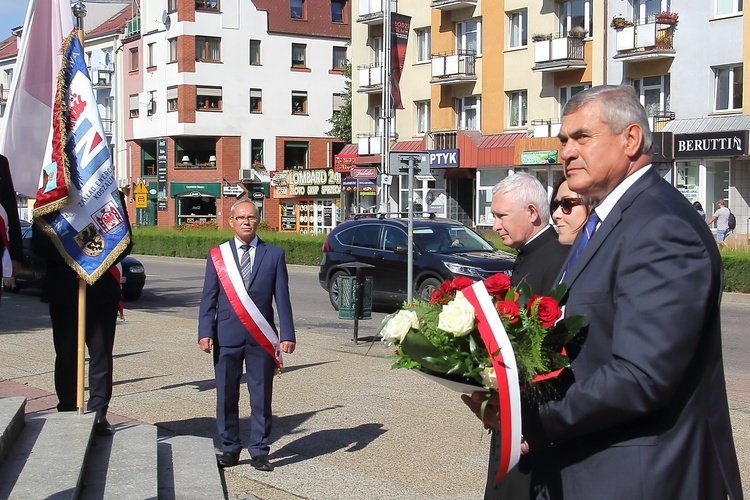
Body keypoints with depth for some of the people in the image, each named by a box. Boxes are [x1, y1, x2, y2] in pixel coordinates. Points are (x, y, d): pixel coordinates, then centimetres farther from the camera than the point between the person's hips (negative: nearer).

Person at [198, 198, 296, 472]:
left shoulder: (274, 254, 5)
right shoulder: (217, 255, 6)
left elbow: (282, 297, 3)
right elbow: (208, 298, 5)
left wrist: (287, 334, -4)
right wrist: (205, 332, -6)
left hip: (261, 337, 0)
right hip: (227, 335, 1)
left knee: (261, 396, 3)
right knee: (226, 395, 7)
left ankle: (259, 451, 14)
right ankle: (230, 448, 20)